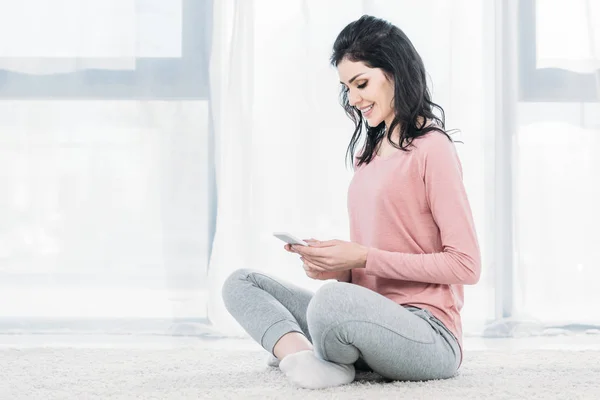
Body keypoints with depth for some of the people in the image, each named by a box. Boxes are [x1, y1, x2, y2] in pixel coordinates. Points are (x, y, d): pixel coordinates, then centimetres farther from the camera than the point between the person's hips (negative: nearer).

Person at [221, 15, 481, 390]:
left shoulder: (431, 148, -7)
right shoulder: (368, 154, 18)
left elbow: (465, 265, -12)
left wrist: (362, 258, -13)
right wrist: (335, 263, -3)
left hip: (428, 335, -9)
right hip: (372, 321, 9)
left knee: (332, 300, -37)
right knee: (241, 282, 3)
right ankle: (301, 354, -21)